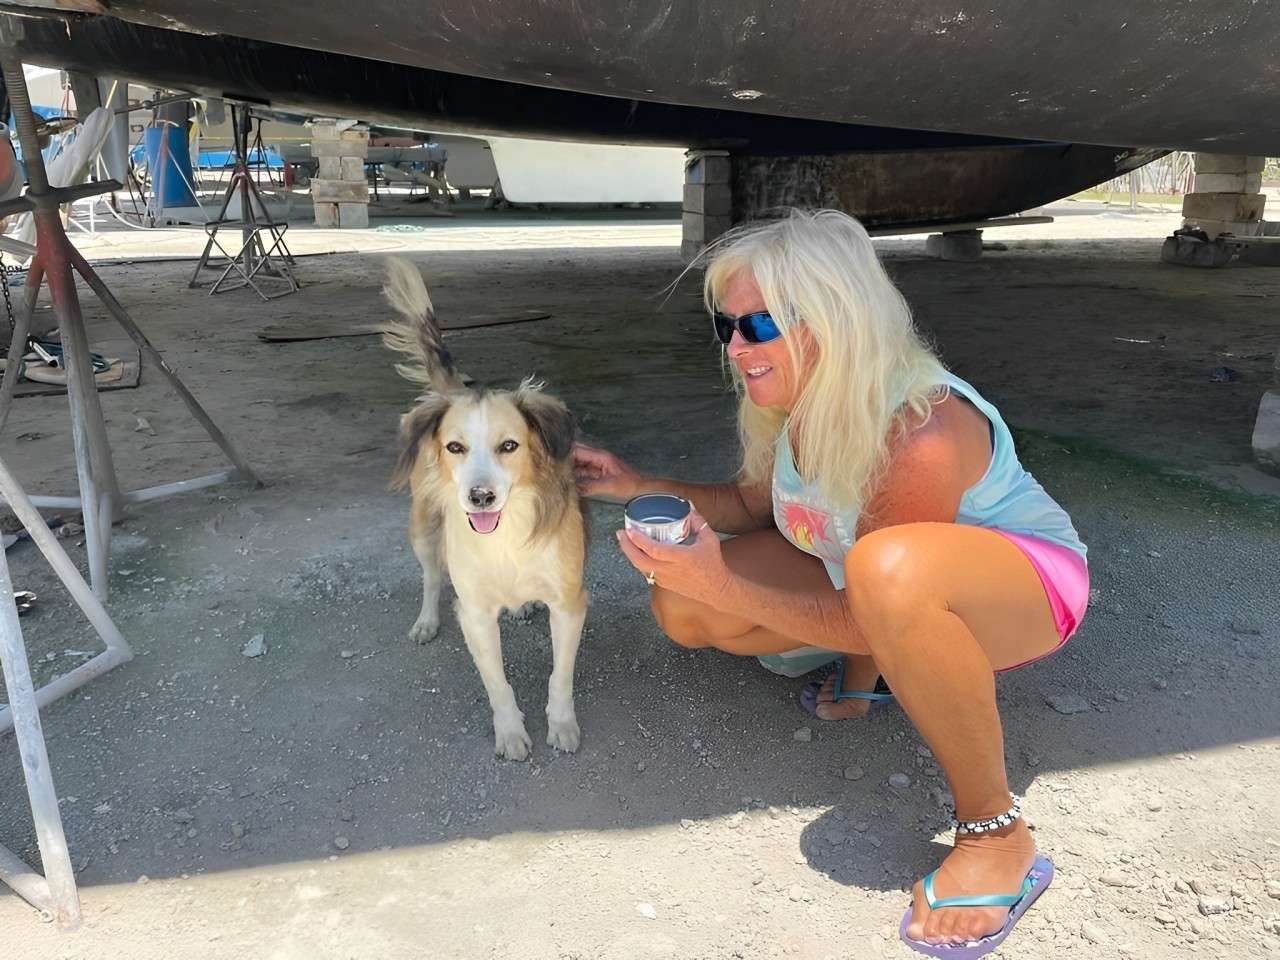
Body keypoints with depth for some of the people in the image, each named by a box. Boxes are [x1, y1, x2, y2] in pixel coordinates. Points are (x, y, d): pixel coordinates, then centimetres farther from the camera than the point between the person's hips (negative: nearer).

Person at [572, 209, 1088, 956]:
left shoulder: (919, 432, -33)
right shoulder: (798, 399, -11)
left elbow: (871, 616, -27)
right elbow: (757, 504, 6)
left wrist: (725, 586, -34)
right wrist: (643, 487, -6)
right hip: (867, 584, 7)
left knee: (889, 568, -45)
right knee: (681, 607, -6)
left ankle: (997, 835, -22)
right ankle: (866, 674, 13)